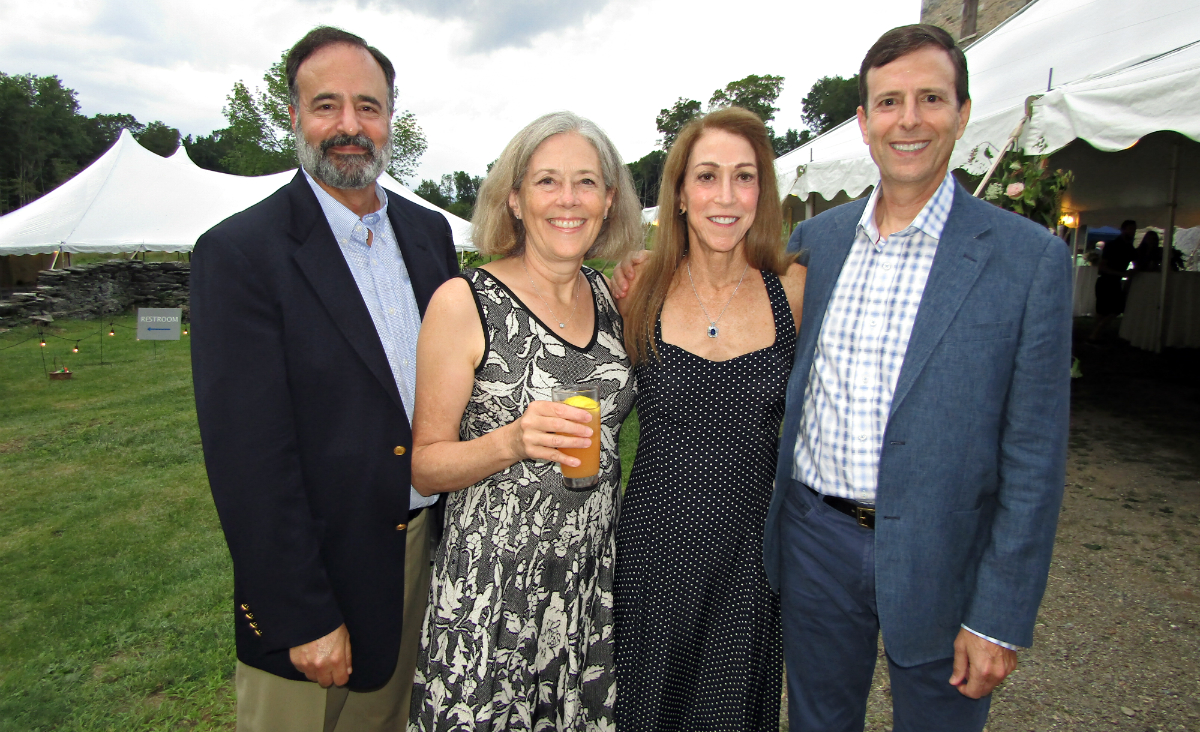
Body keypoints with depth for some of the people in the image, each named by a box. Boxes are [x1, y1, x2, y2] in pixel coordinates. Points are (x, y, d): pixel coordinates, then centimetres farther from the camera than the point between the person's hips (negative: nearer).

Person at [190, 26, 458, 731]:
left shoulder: (430, 232, 4)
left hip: (436, 550, 5)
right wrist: (303, 618, -15)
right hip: (321, 573, -5)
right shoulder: (239, 253, -14)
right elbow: (248, 456, -17)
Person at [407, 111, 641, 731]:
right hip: (491, 594, -4)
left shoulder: (610, 296, 4)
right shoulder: (464, 302, -12)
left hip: (596, 583, 5)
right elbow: (423, 465, -10)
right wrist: (514, 441, -25)